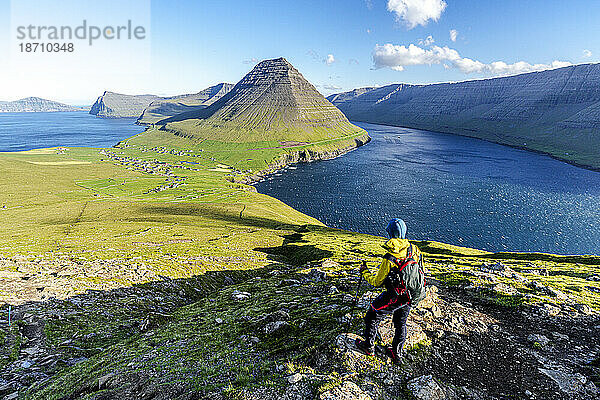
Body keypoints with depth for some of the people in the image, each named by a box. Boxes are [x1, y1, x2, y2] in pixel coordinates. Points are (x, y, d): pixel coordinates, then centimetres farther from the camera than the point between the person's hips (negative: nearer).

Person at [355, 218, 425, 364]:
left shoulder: (390, 258, -25)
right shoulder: (415, 251, -8)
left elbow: (377, 281, -13)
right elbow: (420, 271, 8)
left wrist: (365, 272, 3)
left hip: (395, 297, -6)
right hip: (413, 296, 6)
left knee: (372, 317, 15)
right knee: (400, 323, 25)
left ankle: (369, 346, 31)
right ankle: (396, 353, 37)